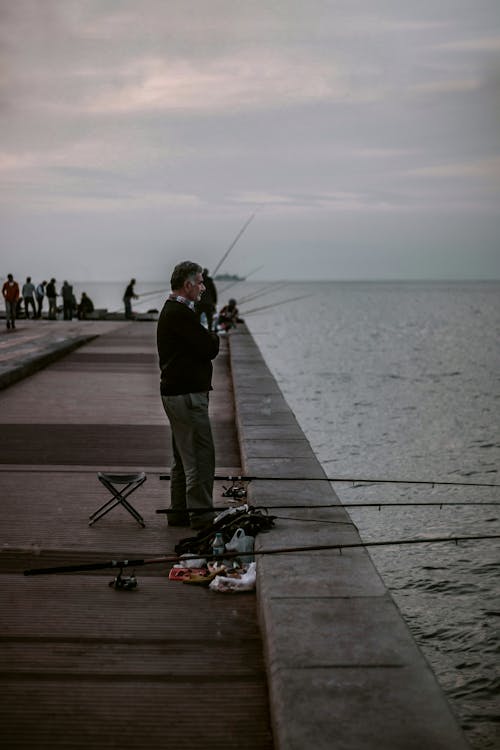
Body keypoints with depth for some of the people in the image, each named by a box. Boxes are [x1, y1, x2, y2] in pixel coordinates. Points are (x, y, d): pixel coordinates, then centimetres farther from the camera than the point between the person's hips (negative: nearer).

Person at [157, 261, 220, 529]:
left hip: (175, 393, 11)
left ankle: (179, 511, 22)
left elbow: (200, 346, 20)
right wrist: (214, 337, 2)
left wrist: (207, 340, 1)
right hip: (187, 395, -11)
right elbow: (210, 348, -17)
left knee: (184, 455, 16)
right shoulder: (180, 313, -17)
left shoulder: (171, 311, 18)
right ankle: (200, 513, -5)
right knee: (200, 454, -8)